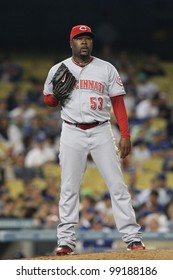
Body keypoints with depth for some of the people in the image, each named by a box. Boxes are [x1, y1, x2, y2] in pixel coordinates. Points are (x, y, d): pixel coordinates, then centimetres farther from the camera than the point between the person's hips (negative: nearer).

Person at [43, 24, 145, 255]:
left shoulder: (106, 69, 5)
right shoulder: (58, 70, 7)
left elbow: (118, 102, 4)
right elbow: (48, 100, 16)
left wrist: (125, 135, -5)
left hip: (101, 132, 0)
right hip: (72, 132, 0)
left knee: (117, 184, -5)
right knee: (69, 188, -1)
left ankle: (133, 238, -4)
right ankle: (66, 240, 4)